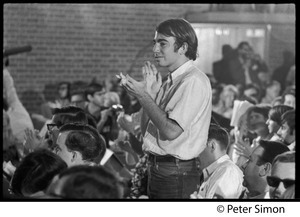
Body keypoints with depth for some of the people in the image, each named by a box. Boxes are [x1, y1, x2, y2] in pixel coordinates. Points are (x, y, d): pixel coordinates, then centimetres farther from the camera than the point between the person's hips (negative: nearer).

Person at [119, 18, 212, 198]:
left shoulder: (193, 81, -14)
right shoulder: (170, 82, 12)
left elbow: (171, 131, -22)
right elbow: (147, 131, 13)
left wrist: (143, 96, -16)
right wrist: (150, 92, 2)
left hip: (177, 175, -8)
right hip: (157, 170, 8)